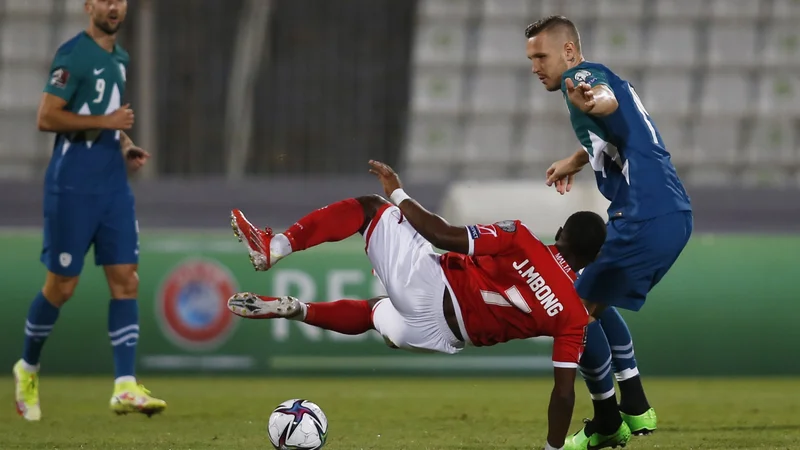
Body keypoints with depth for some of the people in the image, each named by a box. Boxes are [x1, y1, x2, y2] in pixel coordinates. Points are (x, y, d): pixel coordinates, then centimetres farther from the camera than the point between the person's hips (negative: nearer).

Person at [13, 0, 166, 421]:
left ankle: (125, 387, -8)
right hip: (72, 187, -7)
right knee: (61, 286, 0)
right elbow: (46, 118, -17)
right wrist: (106, 121, -19)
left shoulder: (119, 58, 14)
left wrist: (126, 146, 9)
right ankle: (27, 368, 23)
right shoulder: (73, 54, -11)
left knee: (126, 281, -4)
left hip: (114, 185, 7)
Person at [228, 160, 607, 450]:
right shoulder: (574, 317, -1)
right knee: (372, 312, 38)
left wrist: (397, 193, 2)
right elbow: (564, 392, -5)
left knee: (371, 207, 11)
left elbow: (444, 236, -11)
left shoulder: (522, 242, -8)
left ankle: (275, 247, -2)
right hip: (439, 338, 4)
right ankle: (291, 309, 23)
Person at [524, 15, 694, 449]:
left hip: (646, 218, -10)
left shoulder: (581, 74, -8)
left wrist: (592, 102, -57)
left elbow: (608, 98, -34)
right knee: (594, 303, 23)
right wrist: (575, 161, 54)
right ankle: (636, 409, 20)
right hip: (674, 215, 10)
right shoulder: (598, 77, 22)